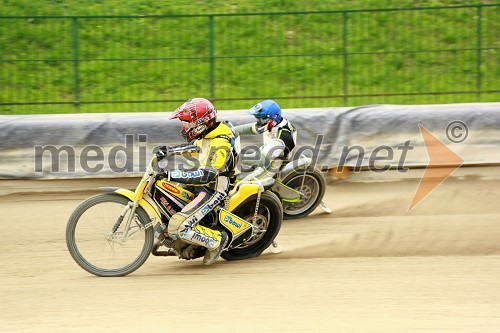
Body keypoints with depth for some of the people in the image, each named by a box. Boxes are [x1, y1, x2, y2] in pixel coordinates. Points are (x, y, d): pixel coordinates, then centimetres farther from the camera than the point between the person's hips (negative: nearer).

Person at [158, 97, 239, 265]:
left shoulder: (219, 144, -26)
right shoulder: (208, 135, 4)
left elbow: (206, 175, -34)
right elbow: (193, 147, 27)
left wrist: (173, 175, -36)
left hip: (213, 190, -11)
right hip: (205, 183, 11)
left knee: (178, 228, -23)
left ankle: (216, 240, -7)